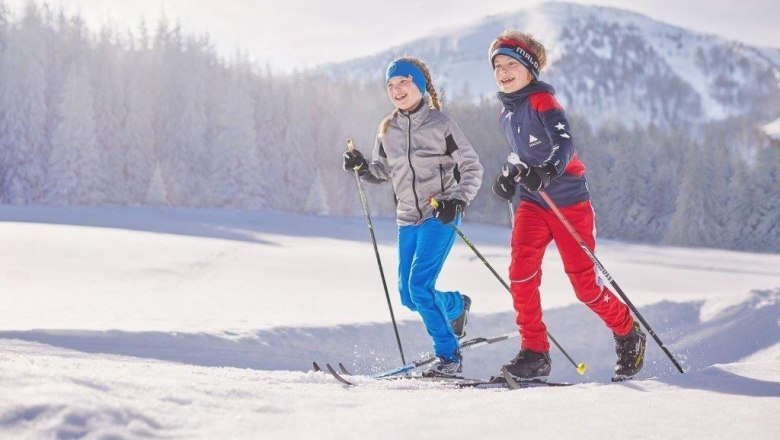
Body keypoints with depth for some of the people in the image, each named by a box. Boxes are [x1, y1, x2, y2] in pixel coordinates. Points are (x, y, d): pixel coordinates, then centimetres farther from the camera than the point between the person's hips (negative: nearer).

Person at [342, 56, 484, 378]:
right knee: (409, 297, 6)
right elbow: (382, 172, 19)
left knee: (420, 287, -19)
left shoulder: (440, 124, -7)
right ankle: (457, 305, 37)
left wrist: (458, 200, -19)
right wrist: (361, 167, -2)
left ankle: (449, 357, -9)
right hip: (407, 219, 6)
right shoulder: (387, 131, 7)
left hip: (440, 216, -6)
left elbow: (472, 167, -5)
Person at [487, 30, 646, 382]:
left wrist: (548, 170, -43)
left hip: (568, 201, -6)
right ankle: (534, 353, -10)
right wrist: (510, 174, 16)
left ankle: (629, 336, 23)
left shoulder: (542, 100, -11)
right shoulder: (507, 115, 12)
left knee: (585, 285, -3)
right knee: (521, 271, -16)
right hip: (532, 203, 6)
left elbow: (564, 144, -26)